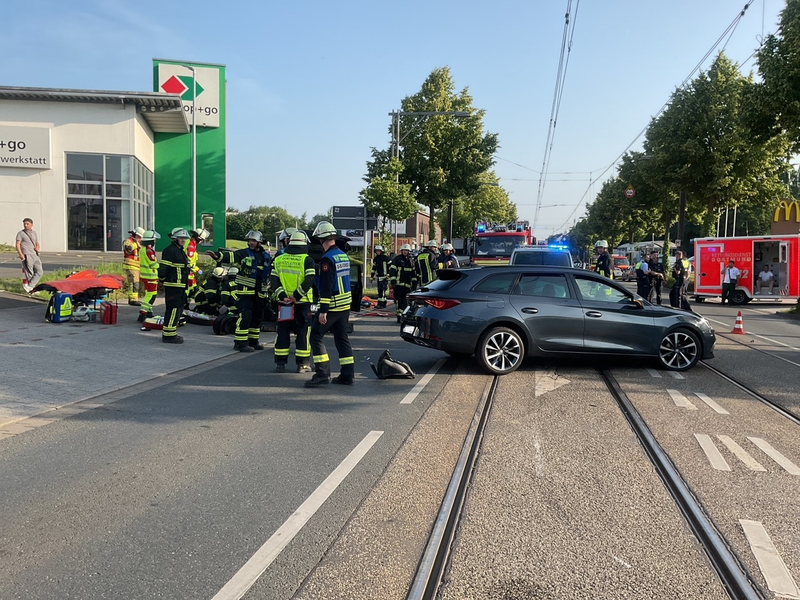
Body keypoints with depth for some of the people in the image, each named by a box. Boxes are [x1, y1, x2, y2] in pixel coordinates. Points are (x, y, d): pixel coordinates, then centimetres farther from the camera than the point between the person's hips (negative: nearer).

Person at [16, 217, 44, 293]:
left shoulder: (34, 233, 18)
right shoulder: (21, 233, 1)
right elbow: (18, 244, -6)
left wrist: (37, 247, 1)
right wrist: (20, 254, -20)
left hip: (35, 255, 6)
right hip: (27, 256, -6)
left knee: (40, 272, -2)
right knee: (29, 274, -3)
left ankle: (29, 286, 2)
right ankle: (32, 289, 3)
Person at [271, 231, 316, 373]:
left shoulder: (278, 260, 8)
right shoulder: (307, 260, -5)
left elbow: (273, 280, 1)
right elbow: (309, 280, -15)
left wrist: (281, 294, -6)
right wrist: (297, 295, -14)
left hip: (283, 301, 3)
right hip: (302, 303, -3)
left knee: (282, 332, 10)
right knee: (303, 332, 5)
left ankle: (280, 363, 12)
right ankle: (302, 364, 7)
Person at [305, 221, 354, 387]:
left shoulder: (327, 258, -16)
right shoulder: (344, 256, 12)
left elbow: (326, 286, -21)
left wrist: (323, 310, -21)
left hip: (332, 304, -8)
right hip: (345, 304, 8)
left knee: (316, 335, -3)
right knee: (342, 337, 13)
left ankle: (322, 374, -9)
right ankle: (348, 374, 13)